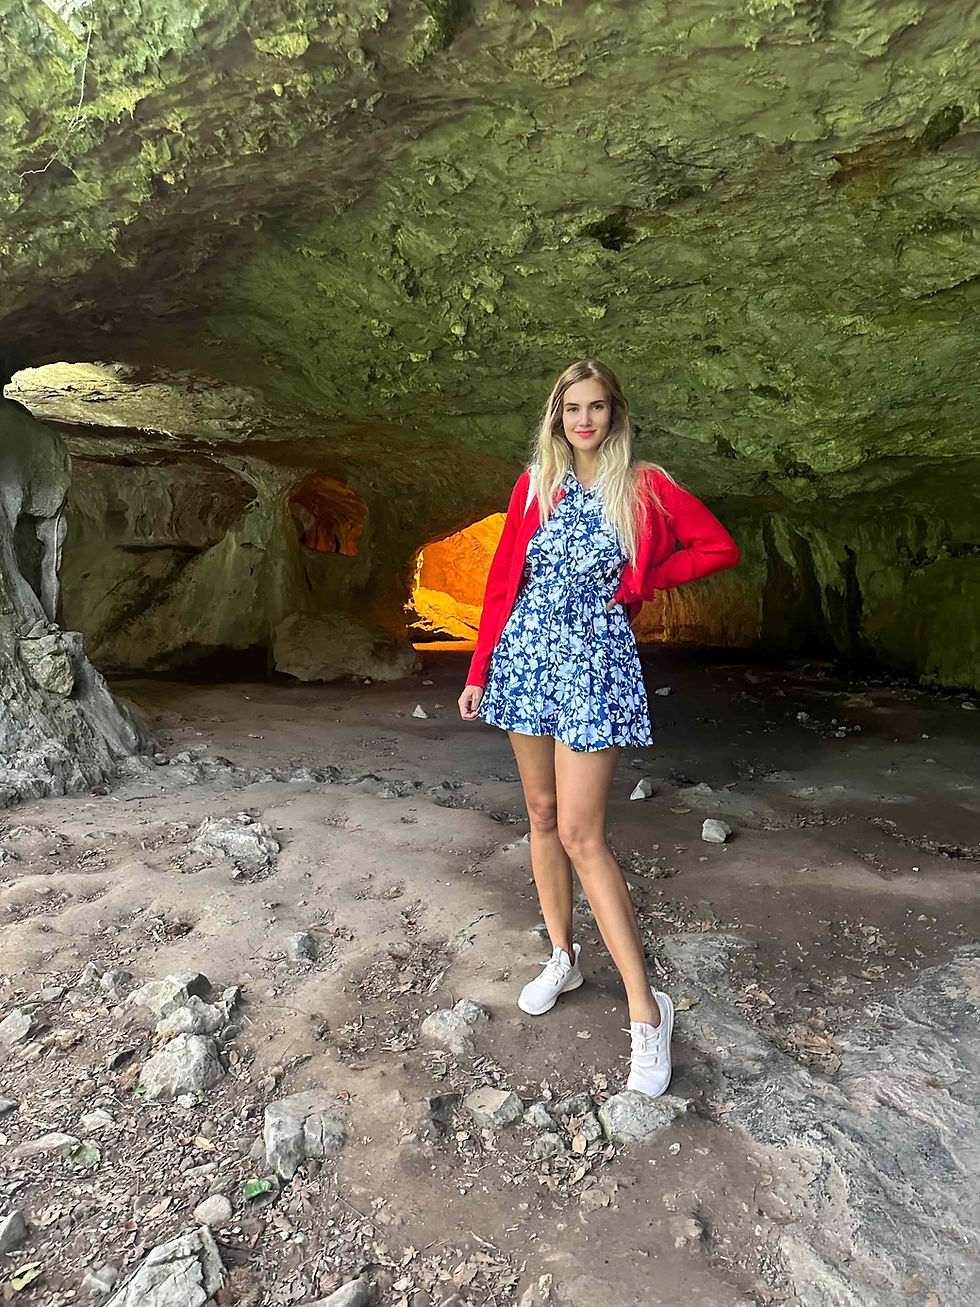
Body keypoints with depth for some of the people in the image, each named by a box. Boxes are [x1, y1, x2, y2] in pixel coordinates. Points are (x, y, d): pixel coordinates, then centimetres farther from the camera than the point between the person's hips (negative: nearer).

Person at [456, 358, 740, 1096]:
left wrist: (641, 582, -4)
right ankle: (563, 958, 28)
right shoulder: (535, 486, 7)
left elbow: (721, 546, 4)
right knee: (542, 815, 10)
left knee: (581, 834, -10)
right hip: (527, 654, 4)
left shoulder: (645, 487, -1)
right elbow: (504, 580, 8)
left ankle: (646, 1009, 1)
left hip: (595, 660, -4)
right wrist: (479, 672, 6)